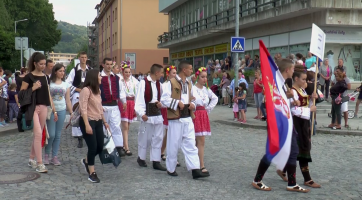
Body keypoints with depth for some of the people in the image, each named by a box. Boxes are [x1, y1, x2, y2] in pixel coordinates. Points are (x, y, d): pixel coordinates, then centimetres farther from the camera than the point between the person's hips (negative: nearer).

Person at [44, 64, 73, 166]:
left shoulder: (66, 84, 10)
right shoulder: (49, 83, 0)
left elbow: (68, 100, 11)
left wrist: (71, 112, 6)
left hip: (62, 110, 3)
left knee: (58, 135, 6)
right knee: (51, 134, -7)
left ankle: (54, 156, 14)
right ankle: (46, 155, 12)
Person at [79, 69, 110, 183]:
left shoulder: (97, 90, 14)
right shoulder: (86, 90, -12)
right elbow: (83, 109, -18)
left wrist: (104, 121, 21)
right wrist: (87, 125, -23)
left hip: (98, 122, 8)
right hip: (88, 121, -8)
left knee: (100, 147, 7)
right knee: (93, 147, -6)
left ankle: (86, 161, 34)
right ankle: (92, 173, 7)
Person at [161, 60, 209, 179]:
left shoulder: (189, 84, 14)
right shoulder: (171, 83, -8)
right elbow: (164, 99, -12)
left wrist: (192, 104, 3)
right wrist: (177, 103, -19)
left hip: (188, 118, 6)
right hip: (176, 118, -6)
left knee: (191, 144, 3)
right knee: (173, 144, 3)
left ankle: (195, 170, 2)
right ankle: (171, 169, 19)